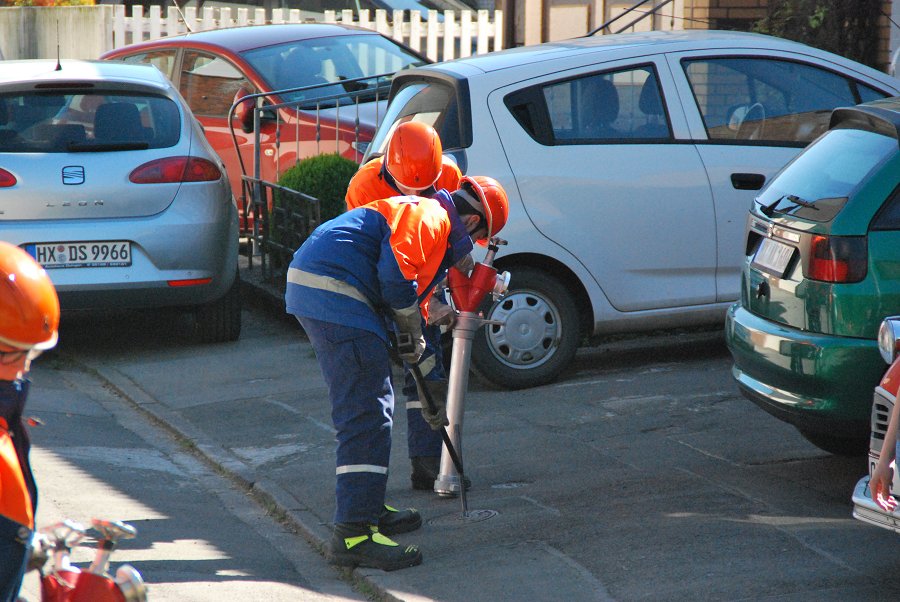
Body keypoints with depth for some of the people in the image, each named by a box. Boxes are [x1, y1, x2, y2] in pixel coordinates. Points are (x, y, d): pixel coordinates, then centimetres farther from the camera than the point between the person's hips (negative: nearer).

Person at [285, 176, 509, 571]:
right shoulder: (430, 216, -3)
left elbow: (414, 303, 36)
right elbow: (395, 272, -20)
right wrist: (411, 333, -3)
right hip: (333, 291, -11)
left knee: (370, 407, 21)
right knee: (367, 416, -12)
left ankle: (368, 511, 31)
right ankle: (353, 535, -14)